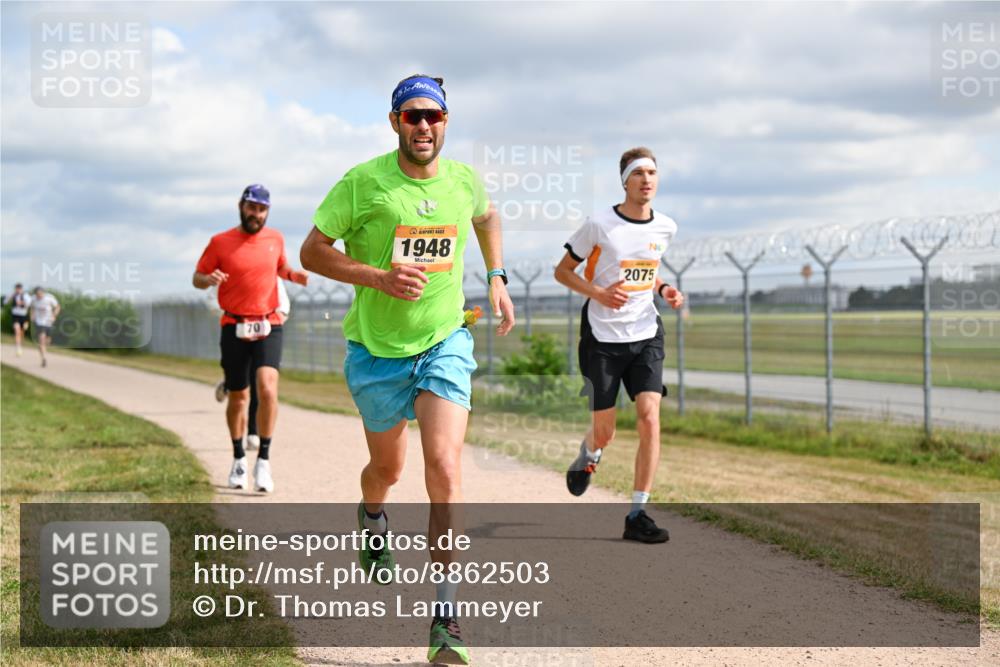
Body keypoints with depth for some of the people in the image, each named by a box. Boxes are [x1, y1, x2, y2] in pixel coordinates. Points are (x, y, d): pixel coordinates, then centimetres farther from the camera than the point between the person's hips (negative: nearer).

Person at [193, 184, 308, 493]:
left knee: (267, 388, -20)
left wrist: (294, 275, 3)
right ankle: (238, 459, 30)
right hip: (234, 328, 0)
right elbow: (197, 277, 6)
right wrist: (209, 279, -18)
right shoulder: (220, 242, -1)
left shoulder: (275, 238, 7)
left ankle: (264, 461, -13)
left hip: (268, 327, 0)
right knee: (238, 398, 9)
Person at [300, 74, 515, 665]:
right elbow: (312, 251, -10)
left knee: (445, 469, -16)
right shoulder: (364, 182, -13)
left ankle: (446, 618, -13)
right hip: (378, 349, -1)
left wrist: (497, 277, 13)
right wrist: (379, 277, -22)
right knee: (388, 469, 17)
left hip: (445, 343, 1)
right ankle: (372, 519, 57)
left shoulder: (465, 180, -2)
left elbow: (487, 216, 23)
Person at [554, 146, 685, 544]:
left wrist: (663, 290, 3)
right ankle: (587, 457, 42)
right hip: (602, 338, -3)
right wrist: (599, 293, -16)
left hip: (646, 336, 3)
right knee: (604, 433, 3)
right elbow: (562, 271, 0)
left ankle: (637, 515, -9)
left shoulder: (665, 228, 5)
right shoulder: (600, 225, -8)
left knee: (650, 417, -15)